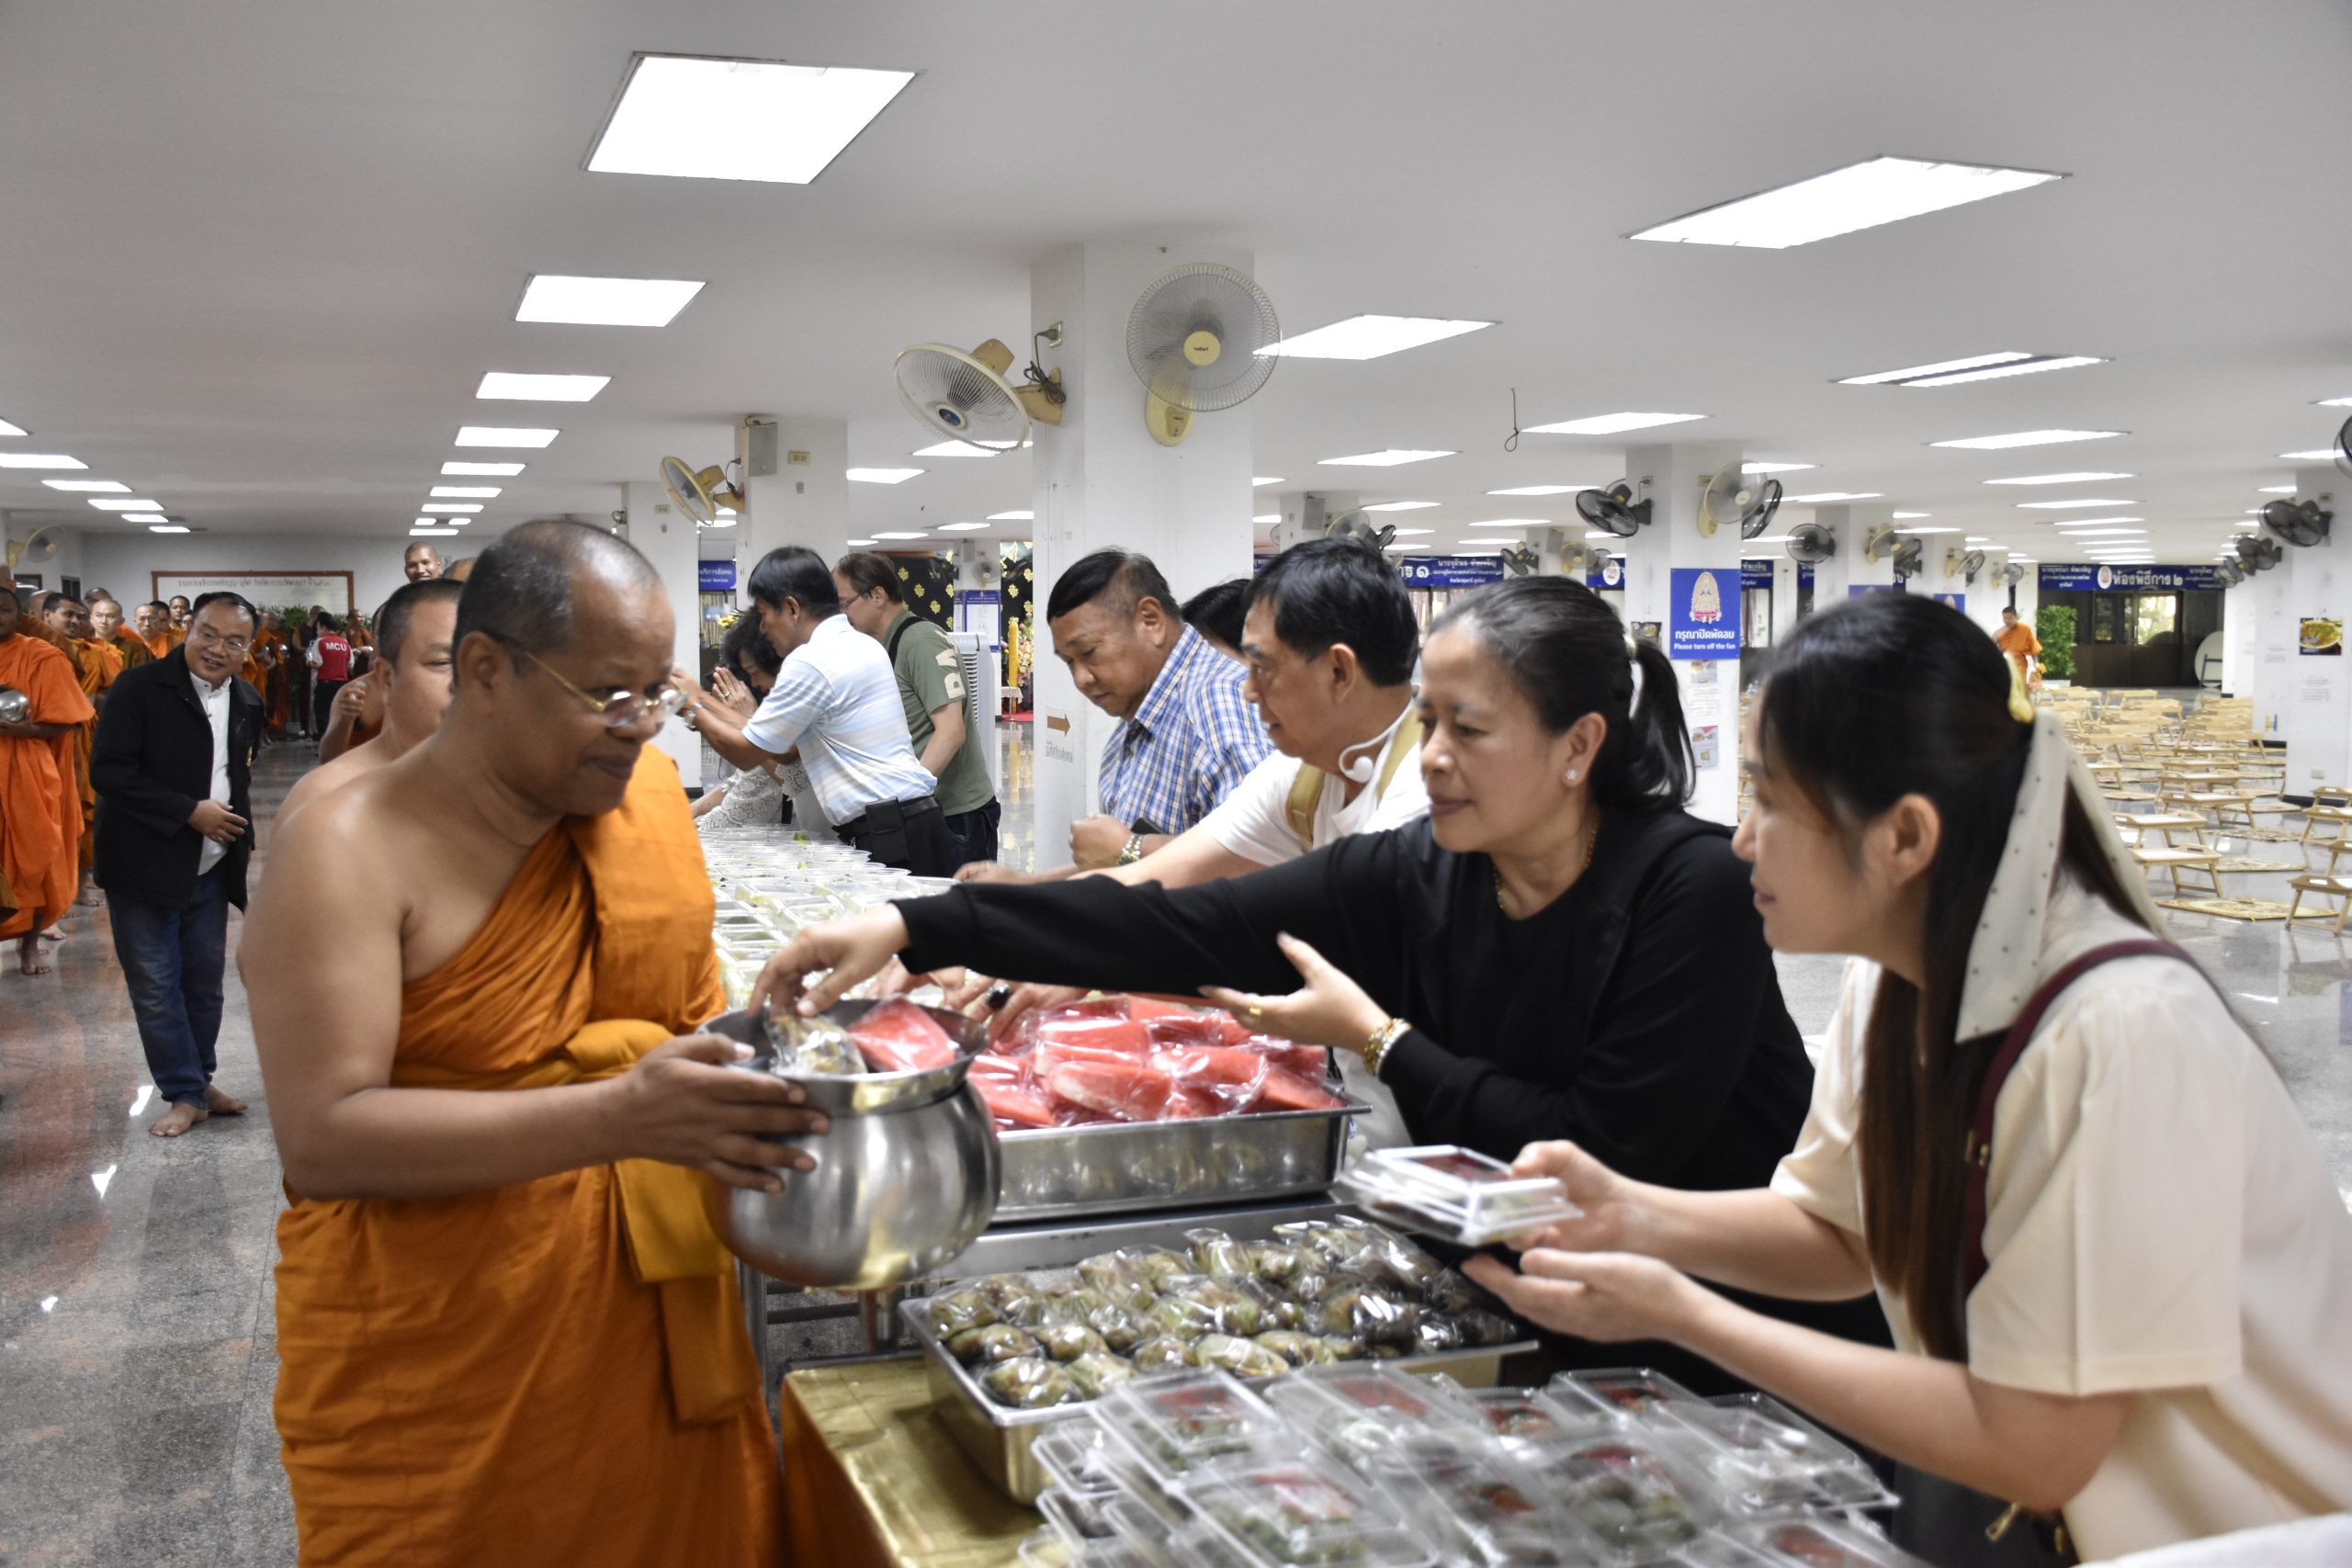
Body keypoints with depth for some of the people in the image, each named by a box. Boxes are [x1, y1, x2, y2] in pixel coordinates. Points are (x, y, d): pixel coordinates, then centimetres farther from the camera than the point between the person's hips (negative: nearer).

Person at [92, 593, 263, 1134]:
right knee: (155, 987, 1)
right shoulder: (140, 688, -13)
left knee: (205, 983, 12)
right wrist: (190, 812, -20)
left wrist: (240, 837, 11)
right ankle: (185, 1093, 11)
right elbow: (109, 770, -18)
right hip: (145, 864, -5)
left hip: (211, 868, 5)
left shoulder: (247, 701, 7)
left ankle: (198, 1083, 26)